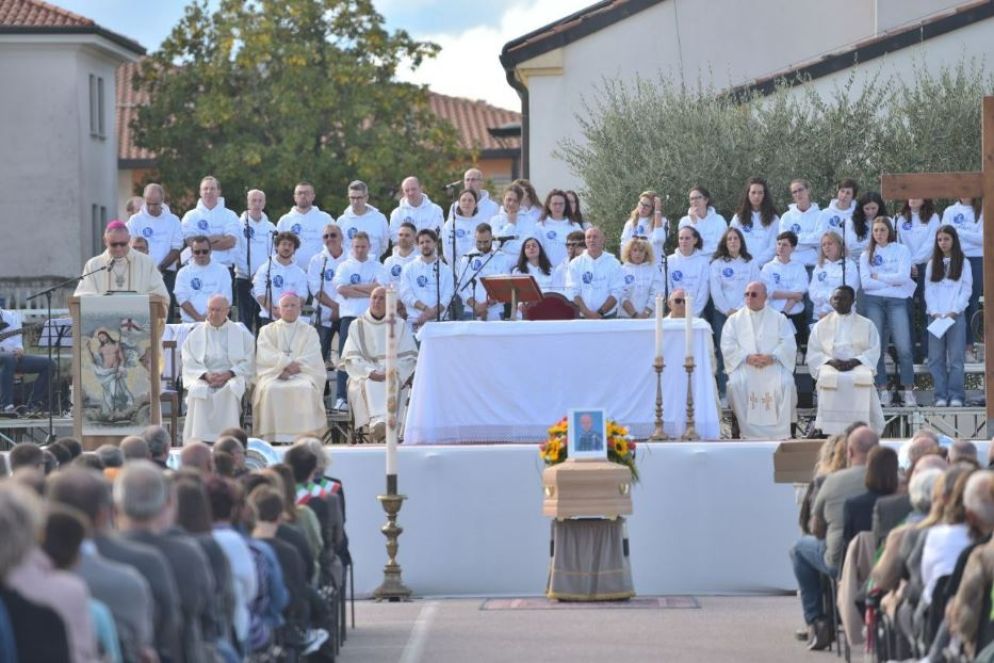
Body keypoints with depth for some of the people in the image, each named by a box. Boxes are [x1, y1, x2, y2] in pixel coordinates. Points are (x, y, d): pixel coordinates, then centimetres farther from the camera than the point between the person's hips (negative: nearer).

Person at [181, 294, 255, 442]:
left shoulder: (241, 334, 14)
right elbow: (189, 363, 6)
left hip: (233, 377, -1)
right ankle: (200, 440, -36)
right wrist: (206, 375, -13)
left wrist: (229, 374, -13)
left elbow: (248, 362, 5)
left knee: (231, 391, -36)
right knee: (198, 391, -34)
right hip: (203, 379, 1)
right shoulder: (196, 334, 15)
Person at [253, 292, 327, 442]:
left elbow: (312, 358, 3)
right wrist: (288, 364, -13)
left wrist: (295, 367, -13)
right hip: (273, 374, 0)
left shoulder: (309, 331, 18)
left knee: (306, 389, -34)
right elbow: (265, 357, 2)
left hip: (302, 374, 0)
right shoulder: (267, 331, 18)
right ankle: (272, 439, -37)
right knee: (270, 390, -34)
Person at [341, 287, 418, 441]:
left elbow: (409, 358, 5)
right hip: (364, 375, 0)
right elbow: (351, 358, 2)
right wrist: (370, 372, -16)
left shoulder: (399, 326, 13)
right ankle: (378, 422, -58)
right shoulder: (357, 326, 13)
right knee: (369, 384, -35)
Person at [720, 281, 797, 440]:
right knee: (737, 383, -32)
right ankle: (748, 432, -26)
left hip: (773, 365, 0)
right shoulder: (735, 320, 14)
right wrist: (747, 357, -14)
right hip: (744, 365, 0)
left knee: (785, 383, -31)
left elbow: (789, 345, 2)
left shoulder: (779, 318, 13)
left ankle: (781, 431, -23)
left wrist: (772, 357, -16)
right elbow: (727, 346, 3)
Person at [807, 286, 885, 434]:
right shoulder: (821, 325, 17)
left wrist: (854, 361, -13)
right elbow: (813, 353, 10)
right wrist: (831, 361, -11)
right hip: (830, 367, 0)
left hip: (858, 366, 0)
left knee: (863, 379, -37)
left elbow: (874, 351, 6)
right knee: (829, 379, -37)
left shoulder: (866, 325, 15)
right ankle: (831, 432, -38)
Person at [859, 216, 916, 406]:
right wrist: (891, 282, -4)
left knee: (903, 347, -11)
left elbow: (903, 276, -5)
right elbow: (865, 282, -1)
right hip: (873, 301, 2)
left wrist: (878, 276, -1)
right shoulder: (866, 255, 13)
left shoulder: (902, 250, 8)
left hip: (896, 301, -2)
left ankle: (909, 391, -8)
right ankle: (883, 391, 2)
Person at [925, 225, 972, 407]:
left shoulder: (963, 263, 7)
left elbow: (966, 290, 1)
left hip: (956, 315, -3)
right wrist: (934, 312, -6)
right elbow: (929, 290, 8)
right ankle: (941, 396, 0)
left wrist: (954, 311, -10)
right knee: (936, 358, -2)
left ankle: (956, 396, -6)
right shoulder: (932, 264, 14)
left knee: (956, 357, -7)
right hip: (935, 315, 3)